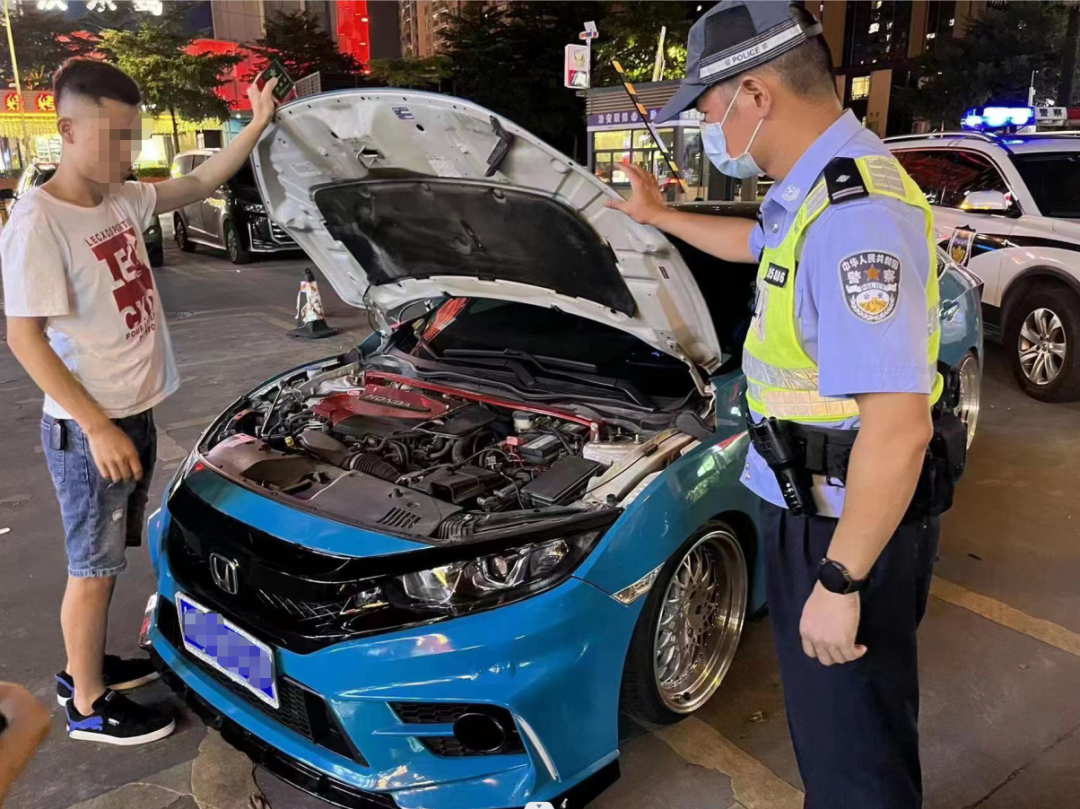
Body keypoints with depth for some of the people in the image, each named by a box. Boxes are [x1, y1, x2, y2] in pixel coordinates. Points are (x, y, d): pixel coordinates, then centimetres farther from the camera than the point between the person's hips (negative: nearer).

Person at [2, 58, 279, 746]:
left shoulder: (124, 201, 3)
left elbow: (200, 184, 16)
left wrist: (258, 125, 6)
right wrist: (98, 427, -23)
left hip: (136, 413, 8)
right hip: (88, 430, -8)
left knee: (109, 554, 20)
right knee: (94, 564, 6)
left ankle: (86, 666, 39)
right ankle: (90, 706, 23)